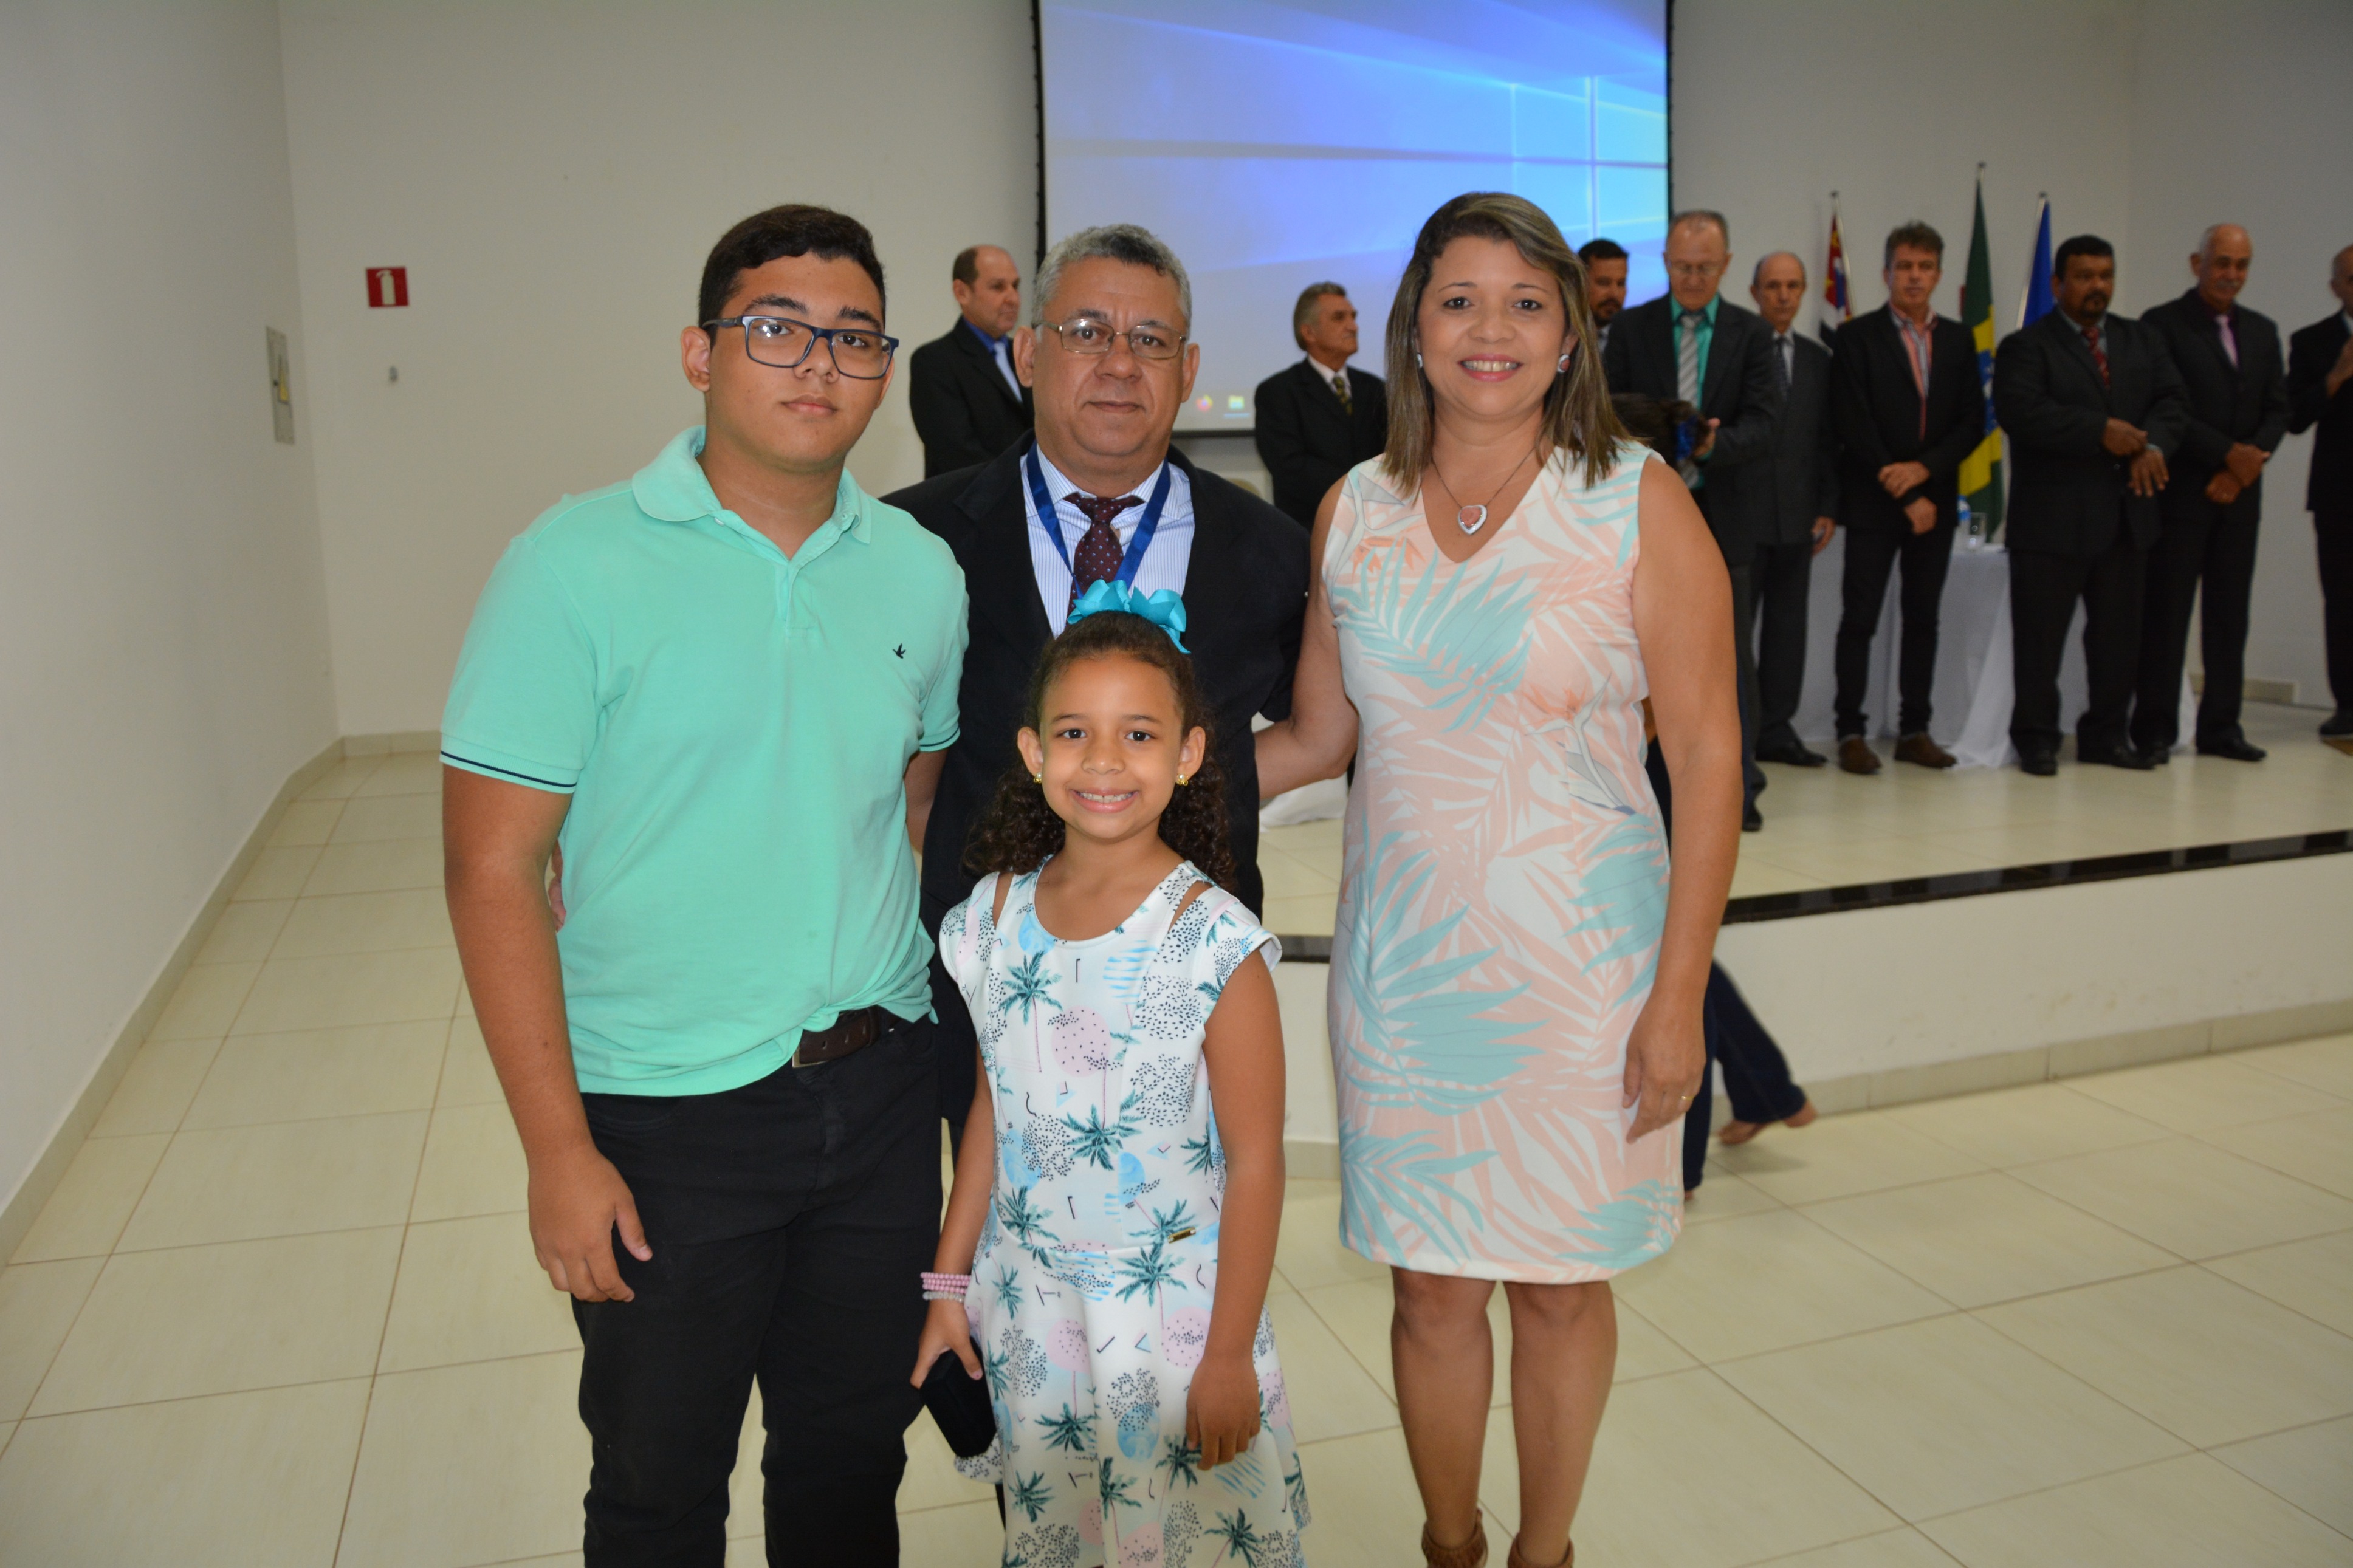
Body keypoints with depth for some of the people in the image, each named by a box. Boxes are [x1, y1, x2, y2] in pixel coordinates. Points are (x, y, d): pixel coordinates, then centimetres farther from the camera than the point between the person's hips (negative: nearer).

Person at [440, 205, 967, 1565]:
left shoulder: (924, 571, 1)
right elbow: (494, 869, -11)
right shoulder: (578, 565, -11)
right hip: (665, 1114, -3)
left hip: (880, 1089, 4)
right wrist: (558, 1150, -13)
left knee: (856, 1449, 20)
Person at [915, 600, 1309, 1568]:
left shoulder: (1213, 942, -18)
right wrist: (951, 1281, 10)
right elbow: (992, 1111, 7)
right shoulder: (998, 915, -4)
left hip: (1170, 1312, -4)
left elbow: (1255, 1160, -13)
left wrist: (1229, 1353, -10)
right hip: (1027, 1303, 4)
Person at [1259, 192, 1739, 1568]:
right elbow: (1315, 736, 10)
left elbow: (1709, 757, -6)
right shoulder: (1354, 512, 3)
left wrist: (1678, 998, -10)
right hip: (1402, 961, 2)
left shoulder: (1639, 503, -6)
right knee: (1433, 1288, 11)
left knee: (1562, 1284, 12)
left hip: (1578, 964, -2)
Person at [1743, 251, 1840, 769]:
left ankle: (1776, 730, 12)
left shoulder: (1818, 360, 15)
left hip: (1797, 515, 5)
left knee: (1788, 625, 6)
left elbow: (1827, 440, 15)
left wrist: (1828, 508, 6)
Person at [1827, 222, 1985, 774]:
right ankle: (1852, 733, 2)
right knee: (1860, 619, -4)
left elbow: (1972, 422, 7)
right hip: (1873, 502, -4)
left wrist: (1923, 468, -11)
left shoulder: (1958, 340, 12)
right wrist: (1904, 497, -11)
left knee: (1924, 619, 7)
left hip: (1935, 500, 4)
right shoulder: (1858, 336, -1)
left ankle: (1915, 731, 14)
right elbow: (1855, 425, -8)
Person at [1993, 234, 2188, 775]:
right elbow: (2021, 411, -18)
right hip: (2052, 519, -5)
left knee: (2118, 633, 10)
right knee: (2041, 636, -1)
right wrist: (2101, 433, -21)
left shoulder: (2143, 341, 17)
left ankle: (2105, 735, 21)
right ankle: (2037, 739, 11)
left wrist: (2153, 444, -14)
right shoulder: (2027, 346, -2)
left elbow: (2171, 401, 7)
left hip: (2124, 517, 6)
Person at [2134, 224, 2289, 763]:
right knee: (2166, 613, -4)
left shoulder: (2263, 331, 16)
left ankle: (2221, 727, 12)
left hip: (2239, 495, 5)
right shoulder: (2162, 325, -2)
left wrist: (2244, 469, -4)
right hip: (2181, 494, -5)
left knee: (2229, 615, 6)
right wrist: (2228, 452, -13)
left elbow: (2277, 411, 12)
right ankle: (2155, 730, 1)